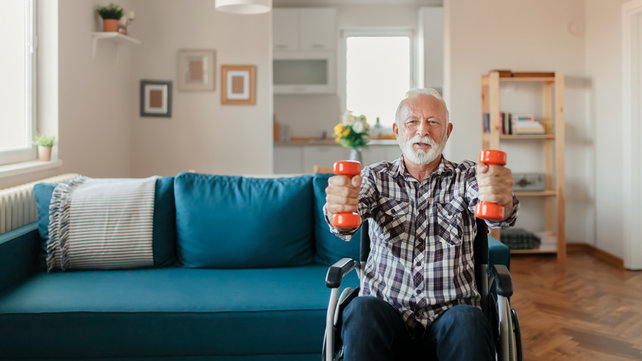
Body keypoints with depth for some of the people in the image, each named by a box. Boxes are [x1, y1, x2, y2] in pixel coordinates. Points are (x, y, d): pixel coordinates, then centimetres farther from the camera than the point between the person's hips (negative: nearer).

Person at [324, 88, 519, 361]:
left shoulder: (464, 177, 9)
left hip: (450, 313, 0)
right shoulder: (375, 177, 9)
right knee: (360, 310, -32)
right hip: (385, 311, 0)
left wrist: (502, 201, -40)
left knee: (468, 321, -33)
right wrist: (337, 208, -37)